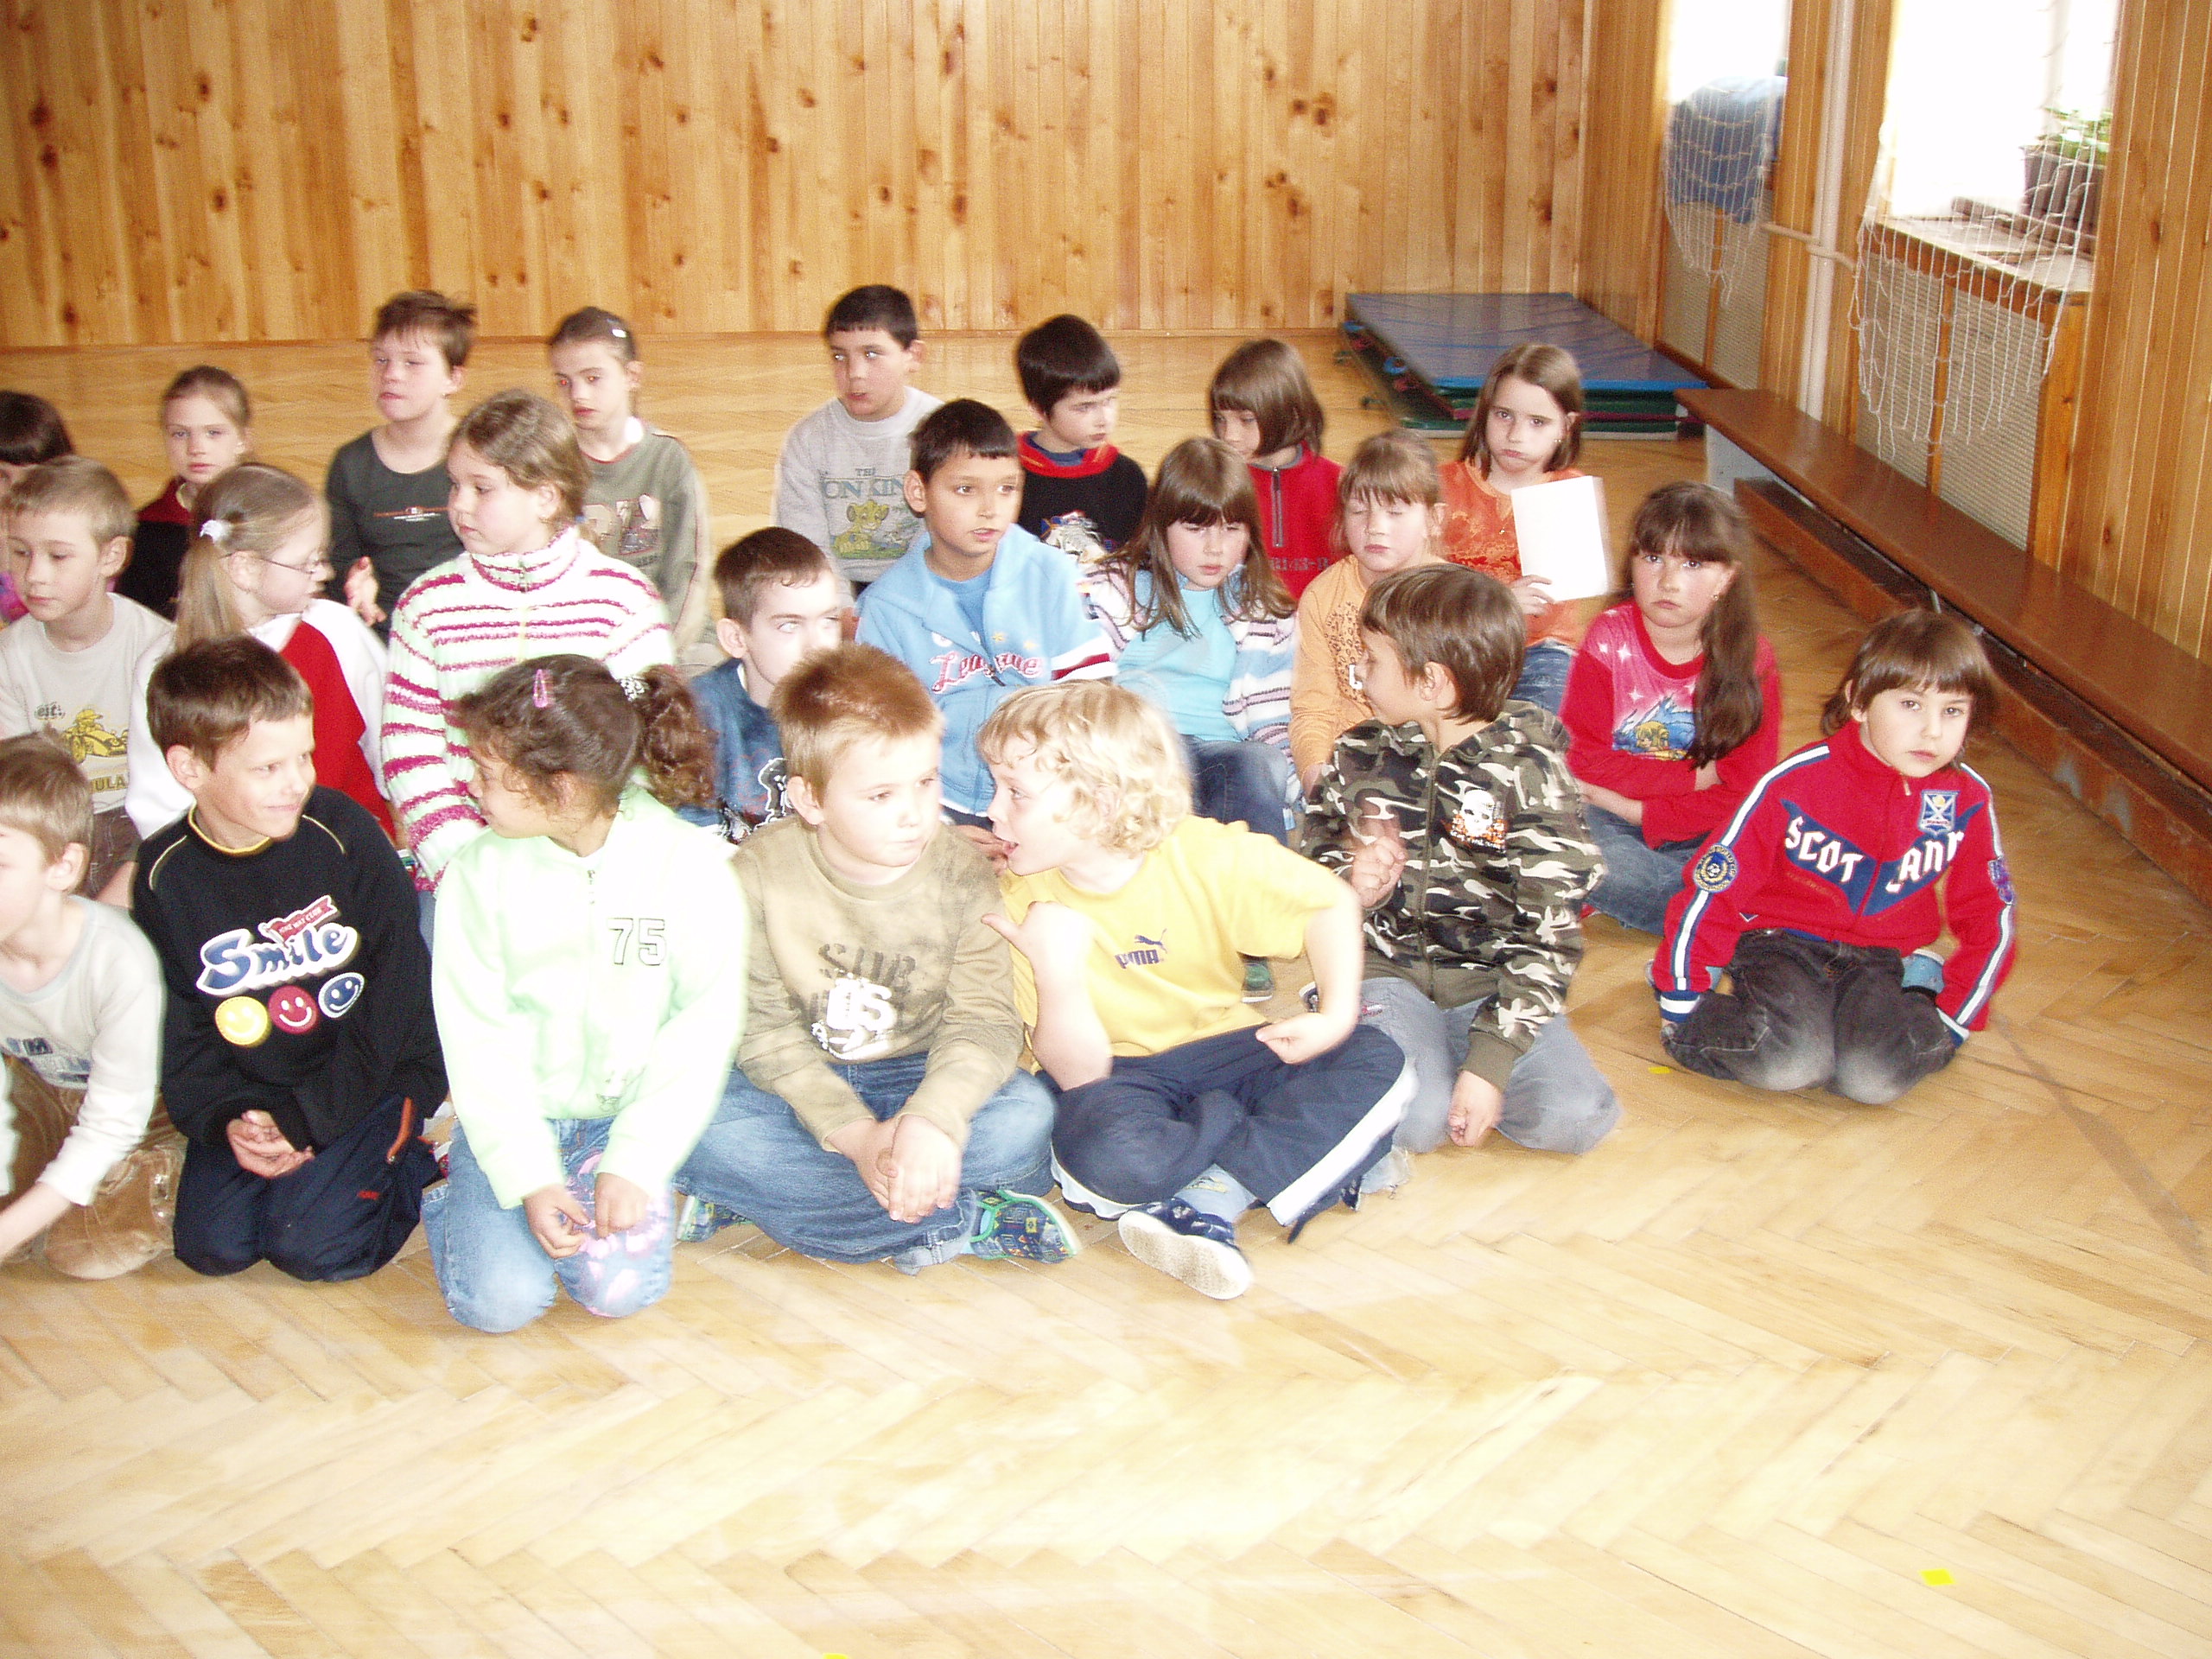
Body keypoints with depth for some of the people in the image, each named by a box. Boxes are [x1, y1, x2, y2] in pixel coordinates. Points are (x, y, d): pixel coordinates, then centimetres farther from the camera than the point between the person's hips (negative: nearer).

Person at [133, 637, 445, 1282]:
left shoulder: (345, 834, -15)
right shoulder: (165, 875, -6)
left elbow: (394, 991, -13)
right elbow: (176, 1029, 0)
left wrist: (311, 1116, -16)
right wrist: (223, 1119, -17)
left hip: (370, 1074, -4)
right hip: (248, 1088, 4)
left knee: (314, 1247, -16)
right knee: (210, 1247, -7)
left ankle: (414, 1157, 9)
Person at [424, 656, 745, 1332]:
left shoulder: (690, 866, -12)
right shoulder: (481, 870, -7)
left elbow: (704, 1031, -9)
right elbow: (478, 1036, -6)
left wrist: (637, 1166, -16)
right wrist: (528, 1177, -15)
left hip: (626, 1115, -1)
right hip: (513, 1114, 1)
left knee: (620, 1288, -21)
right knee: (499, 1299, -16)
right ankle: (462, 1193, 15)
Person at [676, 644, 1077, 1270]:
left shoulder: (963, 877, -10)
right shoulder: (759, 873, -13)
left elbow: (984, 1018, -16)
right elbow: (762, 1024, -14)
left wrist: (932, 1119, -37)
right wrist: (855, 1134, -27)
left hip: (919, 1076, 0)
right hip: (798, 1086, 0)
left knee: (1026, 1114, -28)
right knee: (710, 1134, -32)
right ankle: (973, 1223, -27)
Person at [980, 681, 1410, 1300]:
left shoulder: (1208, 856, -16)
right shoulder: (1024, 902, -15)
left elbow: (1330, 901, -2)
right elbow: (1079, 1075, -18)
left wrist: (1336, 1017, -15)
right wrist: (1056, 974, -35)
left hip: (1221, 1047, 2)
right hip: (1119, 1075, -2)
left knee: (1375, 1061, -20)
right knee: (1103, 1150, -37)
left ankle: (1209, 1200, -27)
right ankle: (1304, 1152, -14)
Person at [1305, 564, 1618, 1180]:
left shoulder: (1528, 772, -9)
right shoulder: (1361, 756, 1)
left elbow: (1550, 930, -11)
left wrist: (1491, 1062, -19)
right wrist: (1351, 888, -14)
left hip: (1491, 979, 0)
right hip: (1387, 971, 0)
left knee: (1574, 1116, -23)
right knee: (1416, 1120, -28)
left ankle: (1453, 1065, 4)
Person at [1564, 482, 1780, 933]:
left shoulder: (1752, 659, -5)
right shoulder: (1608, 639, -9)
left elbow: (1745, 791, -9)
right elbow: (1582, 760, -12)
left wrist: (1637, 810, -19)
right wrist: (1697, 776, -13)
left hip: (1704, 833, 1)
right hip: (1610, 820, -1)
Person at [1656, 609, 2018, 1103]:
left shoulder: (1966, 800, -5)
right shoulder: (1796, 783, -17)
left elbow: (1988, 917, 9)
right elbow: (1713, 887, -11)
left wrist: (1952, 1023, 6)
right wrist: (1680, 1005, -6)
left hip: (1878, 964, 3)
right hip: (1782, 945, -3)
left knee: (1875, 1076, -26)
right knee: (1788, 1062, -32)